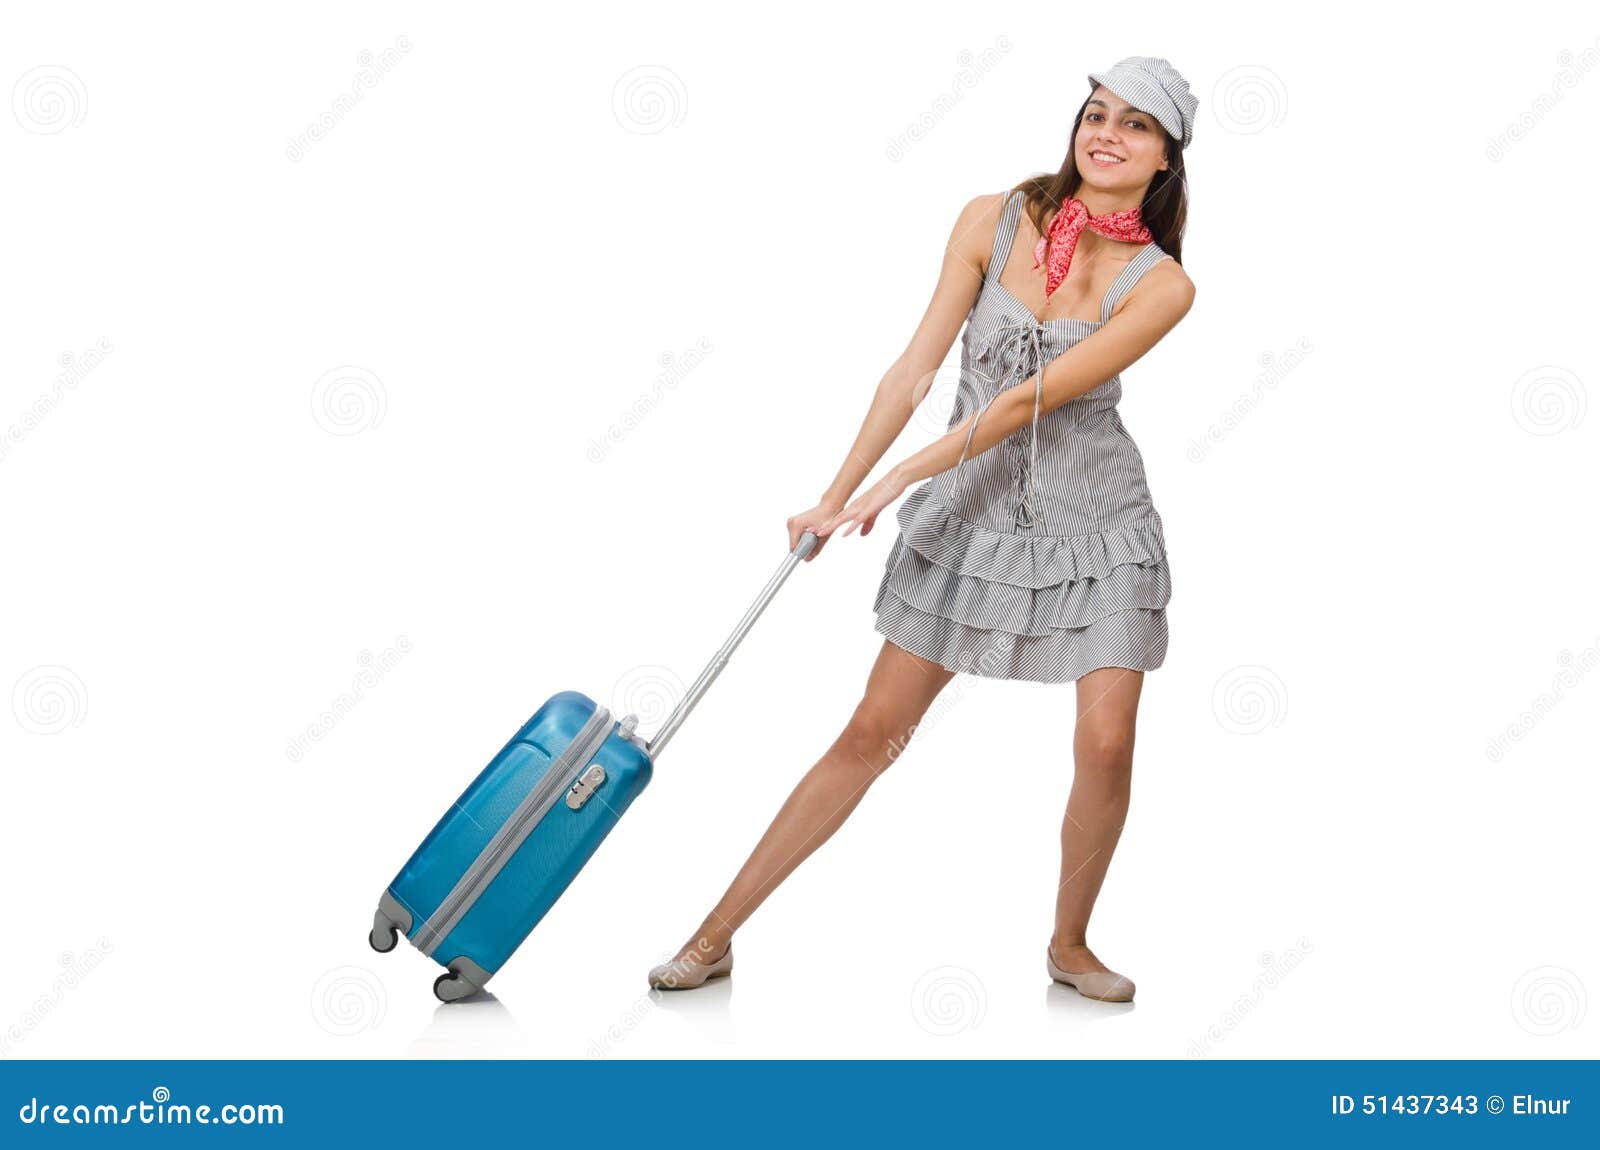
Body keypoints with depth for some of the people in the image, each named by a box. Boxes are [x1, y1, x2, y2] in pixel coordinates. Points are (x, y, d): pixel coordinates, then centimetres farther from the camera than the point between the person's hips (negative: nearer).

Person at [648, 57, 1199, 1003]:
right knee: (874, 730, 1)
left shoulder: (1160, 284, -12)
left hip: (1095, 525, -1)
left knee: (1107, 745, -9)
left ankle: (1070, 946, 18)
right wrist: (836, 497, -10)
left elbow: (1030, 398, -17)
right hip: (975, 510, 1)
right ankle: (717, 935, 9)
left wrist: (898, 482, -20)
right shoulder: (994, 222, -6)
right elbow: (917, 370, -6)